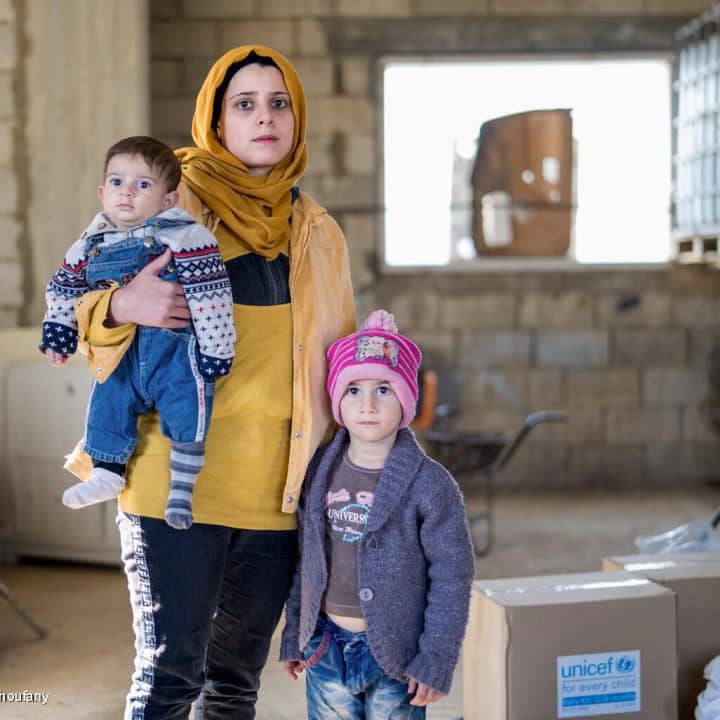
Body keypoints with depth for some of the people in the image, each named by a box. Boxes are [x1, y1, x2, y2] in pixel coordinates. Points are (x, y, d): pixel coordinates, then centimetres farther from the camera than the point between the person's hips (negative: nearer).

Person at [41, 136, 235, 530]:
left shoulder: (184, 237, -14)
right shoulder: (91, 245, 5)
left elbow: (209, 295, -16)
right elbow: (64, 288, 21)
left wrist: (215, 350, -16)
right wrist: (57, 333, 17)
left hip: (176, 349, -5)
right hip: (122, 353, 6)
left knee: (186, 410, -12)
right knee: (107, 404, 8)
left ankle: (182, 486, 4)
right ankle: (107, 474, 25)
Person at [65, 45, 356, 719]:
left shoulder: (317, 233, 11)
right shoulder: (172, 203, 0)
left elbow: (338, 359, 19)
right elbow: (83, 306, 3)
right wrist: (123, 304, -20)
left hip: (278, 485, 4)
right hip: (180, 475, -4)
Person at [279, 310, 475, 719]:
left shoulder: (430, 483, -13)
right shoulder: (321, 472, 0)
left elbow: (452, 578, -10)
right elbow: (305, 558, 10)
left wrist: (436, 661, -11)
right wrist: (294, 635, 13)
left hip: (397, 654, -4)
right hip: (328, 646, 4)